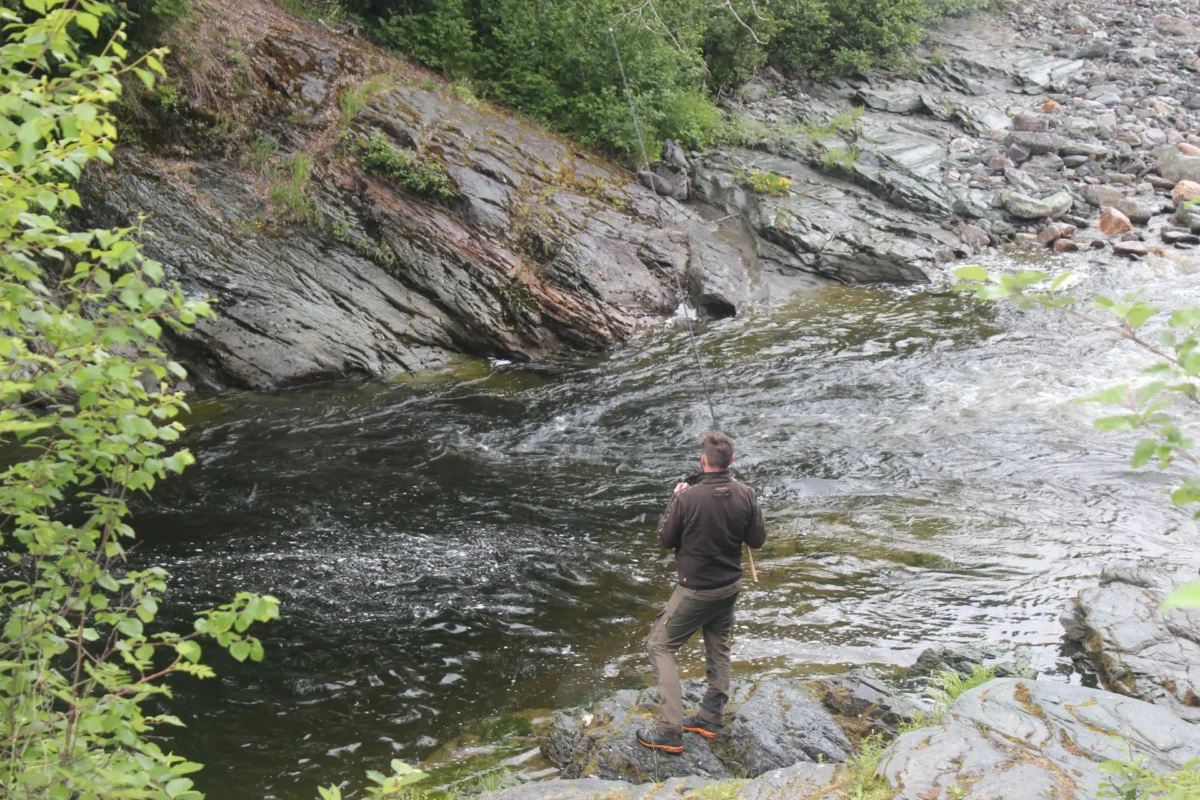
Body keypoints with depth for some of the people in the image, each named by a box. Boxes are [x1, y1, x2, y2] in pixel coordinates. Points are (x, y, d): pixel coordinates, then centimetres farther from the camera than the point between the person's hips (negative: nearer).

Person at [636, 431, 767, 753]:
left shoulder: (688, 497, -24)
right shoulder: (745, 495, -10)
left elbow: (665, 540, -9)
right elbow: (757, 540, 1)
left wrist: (675, 501, 2)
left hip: (696, 591, -5)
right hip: (730, 587, 5)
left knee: (660, 645, 5)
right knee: (719, 650, 20)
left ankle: (670, 731, -1)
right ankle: (710, 718, 29)